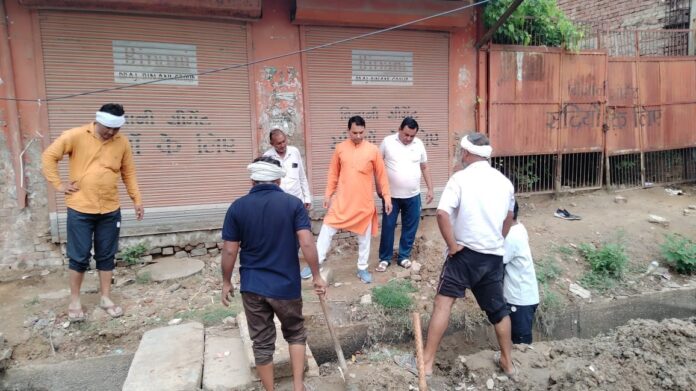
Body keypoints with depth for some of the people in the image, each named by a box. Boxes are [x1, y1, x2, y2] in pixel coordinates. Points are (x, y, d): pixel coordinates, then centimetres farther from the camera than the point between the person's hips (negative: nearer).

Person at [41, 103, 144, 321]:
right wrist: (58, 184, -7)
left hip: (110, 210, 2)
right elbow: (49, 156, -1)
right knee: (79, 257, 6)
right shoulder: (75, 136, -8)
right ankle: (75, 301, 24)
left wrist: (137, 200, 6)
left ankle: (106, 298, 24)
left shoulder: (122, 143, 1)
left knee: (106, 256, 10)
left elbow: (128, 173, 9)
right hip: (80, 209, -2)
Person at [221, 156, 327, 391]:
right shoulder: (293, 203, -8)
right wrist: (317, 276, -6)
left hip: (252, 286, 1)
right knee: (295, 333, 22)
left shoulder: (238, 207, -5)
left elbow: (229, 250, -4)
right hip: (286, 285, -1)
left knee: (262, 342, 15)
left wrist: (226, 282, 8)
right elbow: (307, 243, -15)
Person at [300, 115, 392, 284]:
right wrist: (328, 193, 6)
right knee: (327, 230, 2)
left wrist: (386, 196, 0)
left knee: (364, 236, 10)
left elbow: (381, 174, 2)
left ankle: (362, 268, 27)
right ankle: (315, 264, 14)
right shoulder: (340, 148, 0)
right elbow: (333, 173, 7)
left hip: (364, 202, 0)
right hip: (342, 200, 1)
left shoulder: (373, 150, -3)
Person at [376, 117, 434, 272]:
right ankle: (385, 258, 18)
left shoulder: (419, 144, 1)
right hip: (391, 195, -2)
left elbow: (425, 167, 10)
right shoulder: (387, 142, -7)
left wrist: (430, 189, 6)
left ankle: (404, 256, 25)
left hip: (413, 196, 3)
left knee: (410, 227, 9)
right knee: (388, 227, 4)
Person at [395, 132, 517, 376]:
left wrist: (452, 245, -14)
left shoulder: (460, 178, -10)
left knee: (443, 302, 1)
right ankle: (507, 363, 32)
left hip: (466, 252, -5)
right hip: (494, 255, 5)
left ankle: (426, 363, 4)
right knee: (498, 309, 18)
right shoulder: (504, 181, 8)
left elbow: (442, 213, -23)